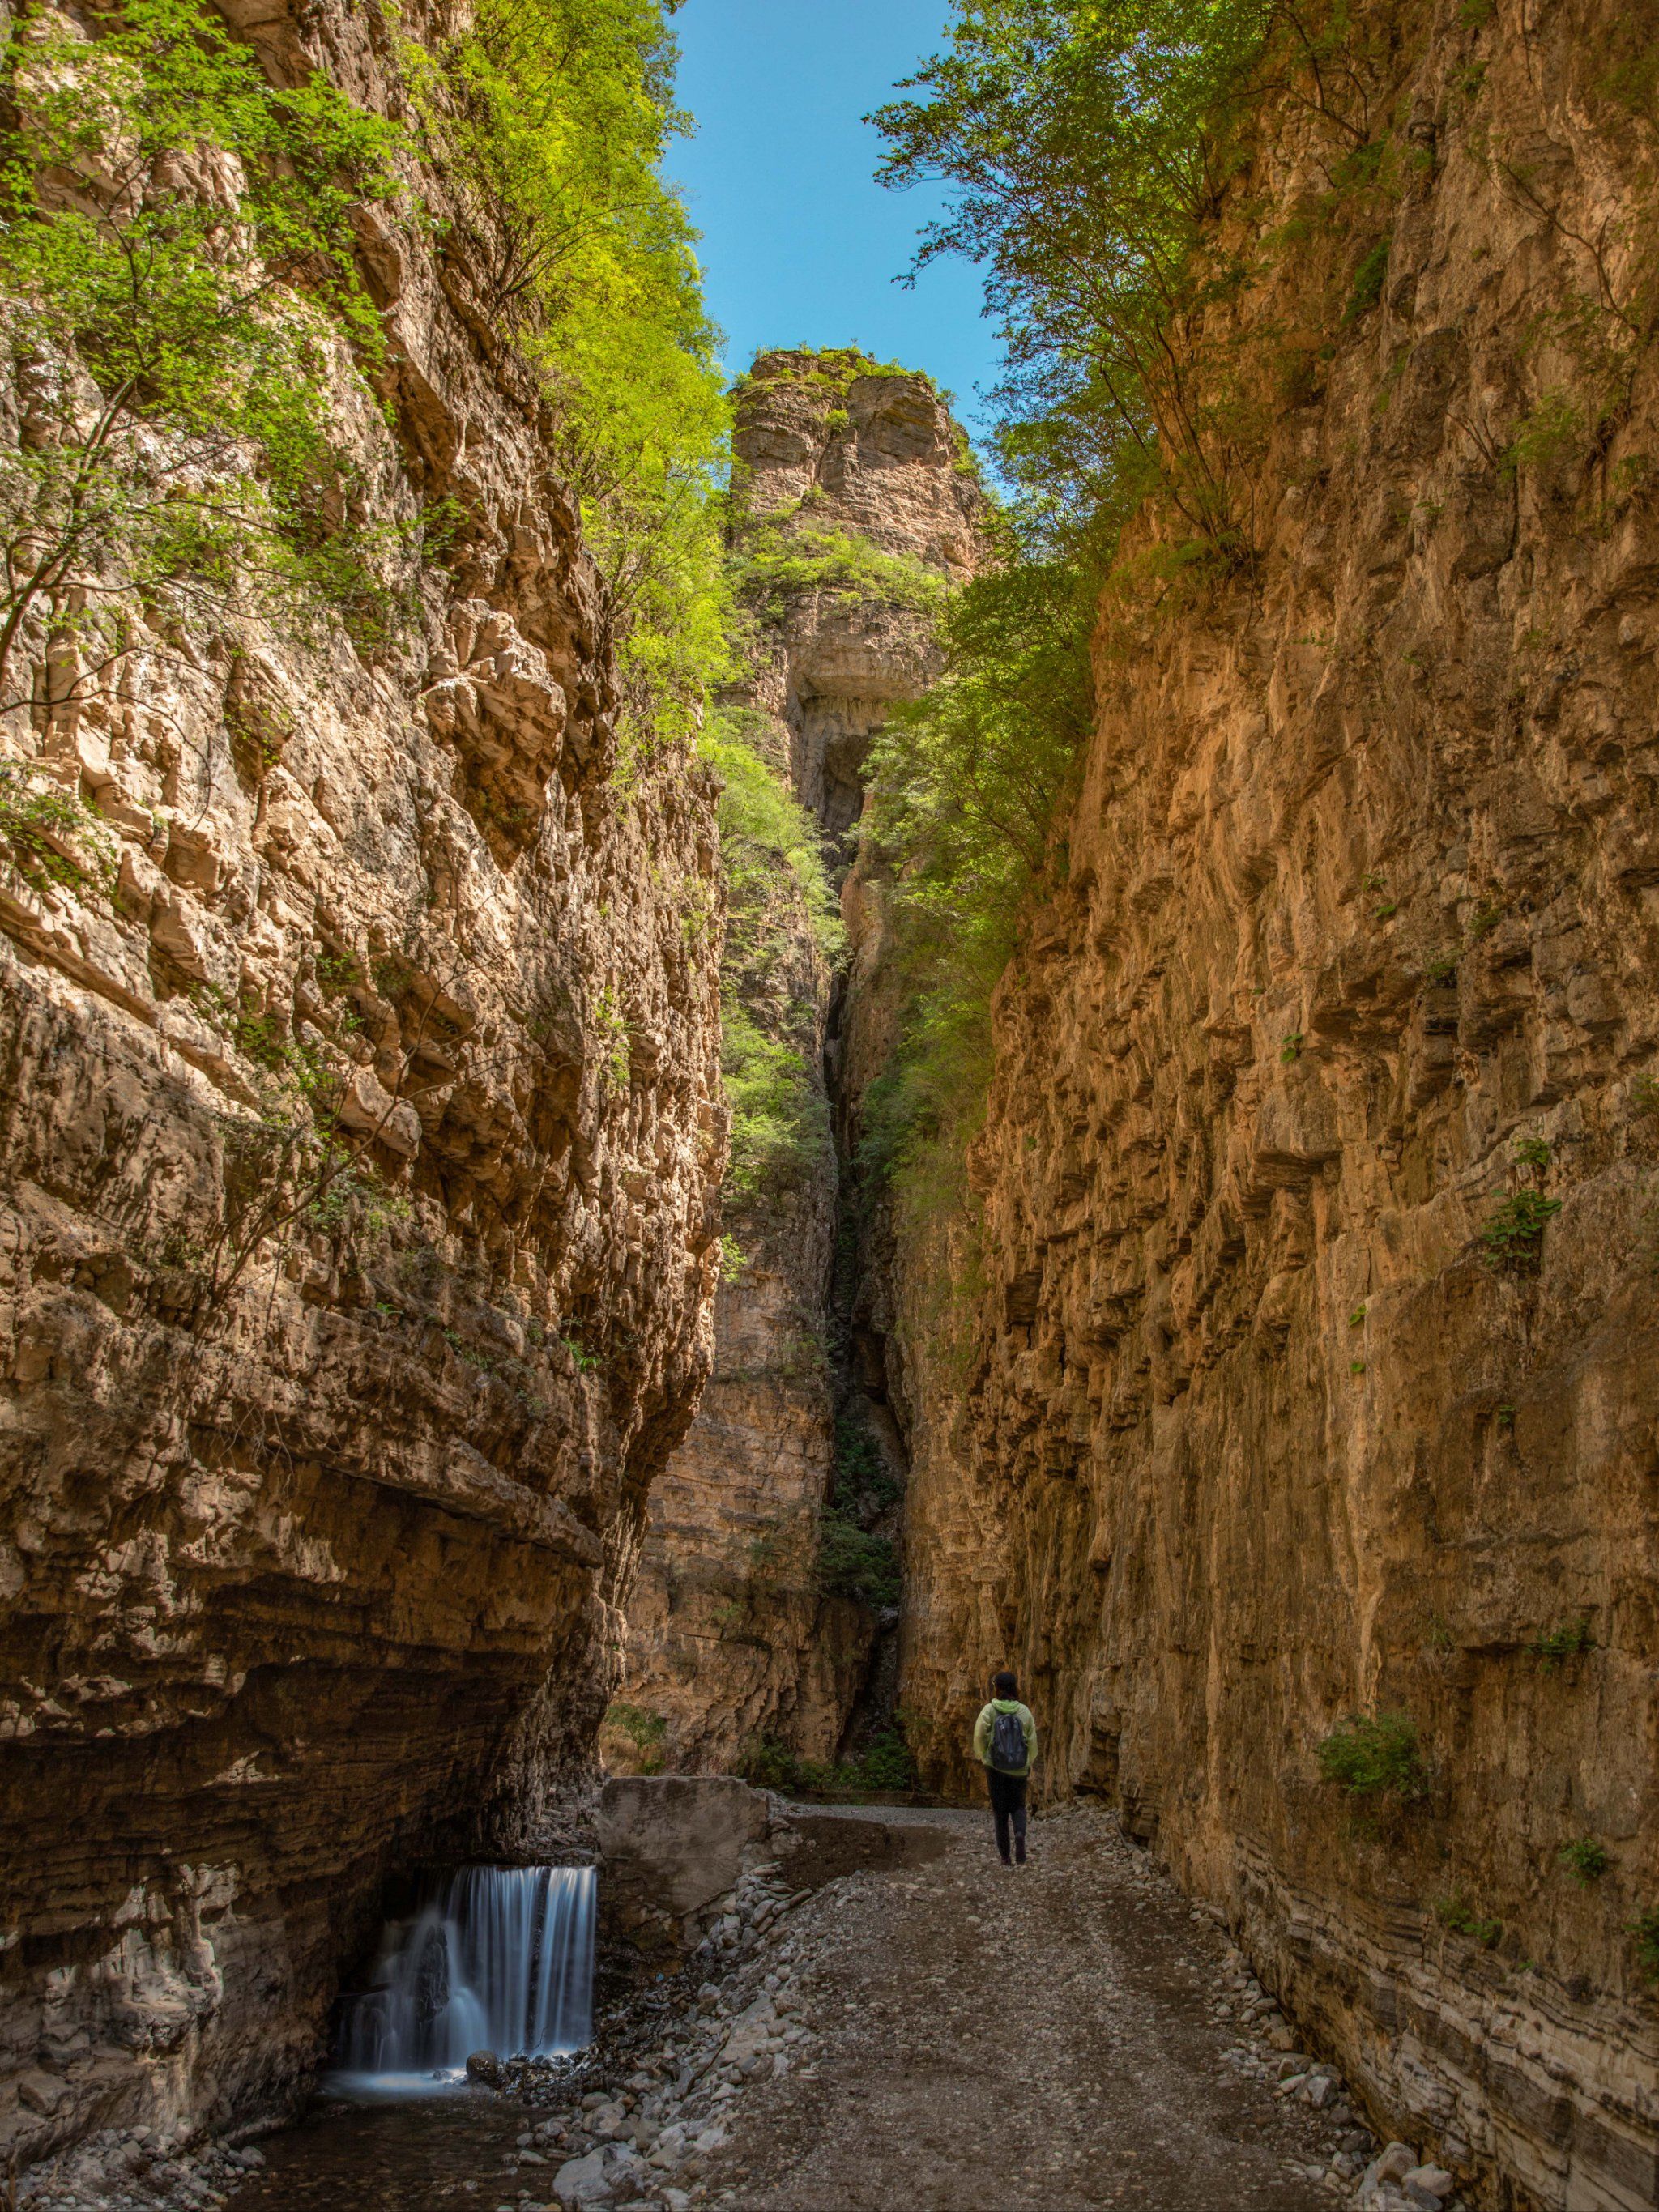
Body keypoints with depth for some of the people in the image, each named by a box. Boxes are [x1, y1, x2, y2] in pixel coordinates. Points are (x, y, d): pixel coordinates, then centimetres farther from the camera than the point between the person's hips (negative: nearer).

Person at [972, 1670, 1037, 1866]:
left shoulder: (989, 1710, -10)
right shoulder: (1024, 1711, -5)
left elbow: (979, 1736, -8)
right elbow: (1032, 1741, 0)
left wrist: (981, 1756, 12)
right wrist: (1029, 1765, 15)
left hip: (996, 1768, -1)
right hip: (1020, 1769, 1)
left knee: (1000, 1809, 11)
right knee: (1018, 1807, 17)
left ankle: (1004, 1855, 11)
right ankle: (1020, 1833, -13)